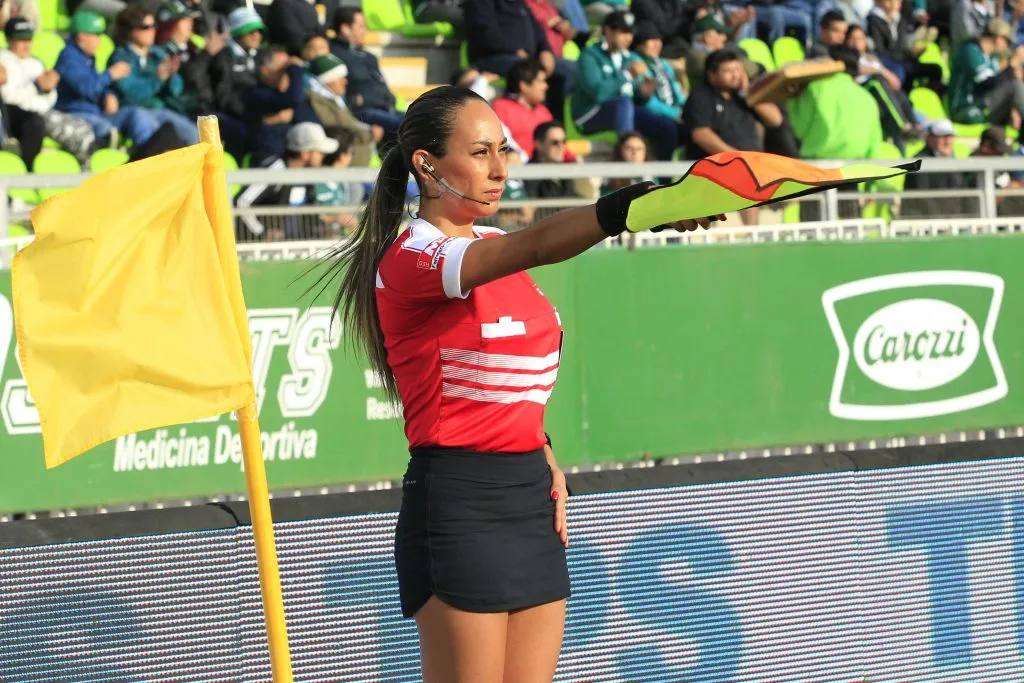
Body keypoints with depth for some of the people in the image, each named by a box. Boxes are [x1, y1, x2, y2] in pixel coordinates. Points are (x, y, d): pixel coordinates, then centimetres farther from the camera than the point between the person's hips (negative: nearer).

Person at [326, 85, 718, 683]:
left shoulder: (492, 246, 15)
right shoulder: (411, 257, -14)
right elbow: (534, 246, -33)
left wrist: (543, 457, 10)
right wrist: (630, 208, -47)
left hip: (530, 497, 8)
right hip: (459, 503, -8)